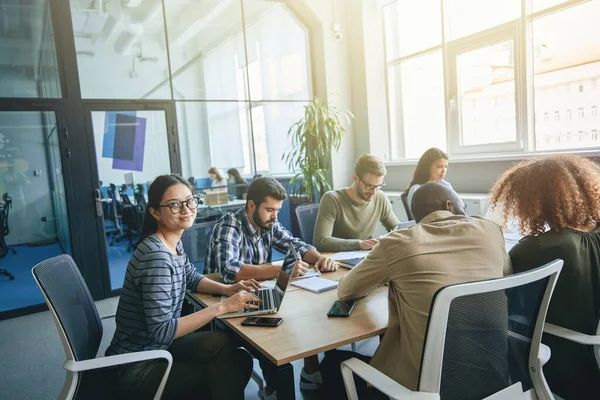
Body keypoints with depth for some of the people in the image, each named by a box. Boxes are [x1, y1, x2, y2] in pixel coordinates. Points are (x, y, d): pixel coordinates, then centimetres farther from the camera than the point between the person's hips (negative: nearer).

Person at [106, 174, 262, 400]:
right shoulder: (156, 257, -29)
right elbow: (162, 330, -29)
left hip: (157, 346, 8)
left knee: (241, 361, 1)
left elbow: (192, 278, 16)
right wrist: (222, 307, -28)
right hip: (137, 366, -8)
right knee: (229, 370, -12)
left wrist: (227, 289, -3)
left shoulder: (173, 243, 0)